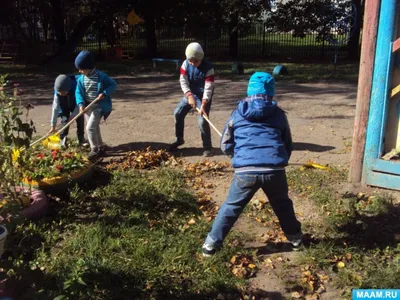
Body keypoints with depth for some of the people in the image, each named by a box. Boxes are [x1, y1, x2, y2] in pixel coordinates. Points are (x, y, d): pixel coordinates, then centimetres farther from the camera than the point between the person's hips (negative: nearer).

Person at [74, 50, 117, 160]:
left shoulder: (101, 76, -13)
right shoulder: (81, 79, 1)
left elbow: (113, 84, -6)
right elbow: (78, 92, 2)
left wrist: (105, 93, -21)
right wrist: (81, 104, -16)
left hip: (99, 106, -6)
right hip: (87, 106, 6)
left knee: (90, 127, -14)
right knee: (95, 128, 15)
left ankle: (95, 149, 0)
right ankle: (101, 148, 30)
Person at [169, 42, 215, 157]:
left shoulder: (208, 68, -24)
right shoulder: (186, 64, -11)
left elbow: (208, 87, -26)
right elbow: (183, 81, -13)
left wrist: (203, 104, -36)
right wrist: (189, 95, -28)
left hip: (204, 97, -5)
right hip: (190, 94, 5)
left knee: (202, 121, -16)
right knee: (178, 113, 2)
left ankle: (207, 147, -2)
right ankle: (179, 139, 22)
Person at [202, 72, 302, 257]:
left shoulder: (237, 113, 12)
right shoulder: (279, 114, 14)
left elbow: (225, 146, 16)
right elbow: (288, 146, 22)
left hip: (245, 171, -1)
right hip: (274, 170, 1)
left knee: (231, 207, 16)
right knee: (283, 205, 27)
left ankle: (211, 244, 20)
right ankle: (295, 238, 43)